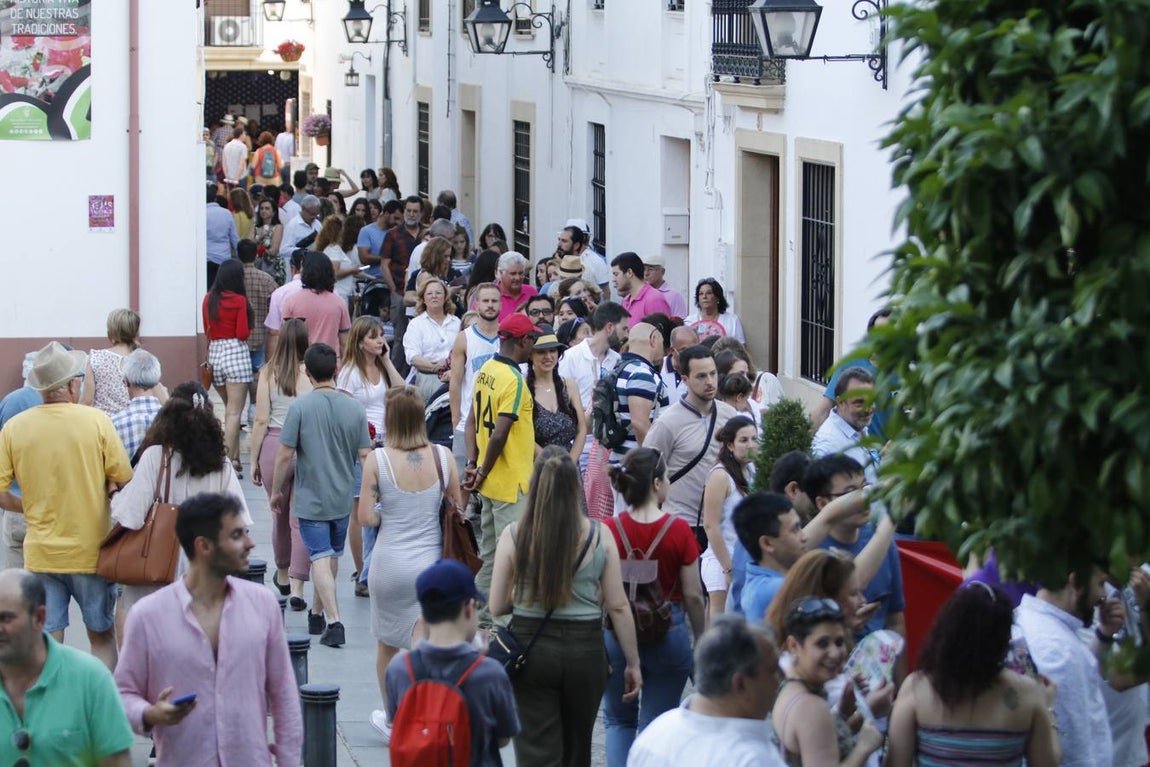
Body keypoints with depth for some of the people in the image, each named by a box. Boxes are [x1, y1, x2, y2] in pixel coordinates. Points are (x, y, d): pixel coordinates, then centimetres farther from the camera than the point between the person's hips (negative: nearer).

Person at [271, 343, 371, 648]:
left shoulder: (301, 406, -14)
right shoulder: (354, 408, -4)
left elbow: (285, 454, -12)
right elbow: (365, 455, -2)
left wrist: (277, 491, 1)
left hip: (310, 498, -4)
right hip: (343, 497, 4)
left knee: (321, 557, -4)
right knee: (332, 555, 19)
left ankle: (334, 622, -16)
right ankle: (317, 614, 33)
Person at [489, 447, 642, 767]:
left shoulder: (514, 536, -8)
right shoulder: (599, 536, -6)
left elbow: (497, 606, -2)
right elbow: (618, 606, -3)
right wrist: (633, 663, 6)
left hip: (530, 648, -1)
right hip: (585, 649, 1)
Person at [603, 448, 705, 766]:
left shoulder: (608, 530, -10)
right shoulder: (679, 531, -12)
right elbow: (693, 596, -6)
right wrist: (702, 641, 8)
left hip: (615, 633, 1)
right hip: (669, 637, -1)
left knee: (619, 719, 19)